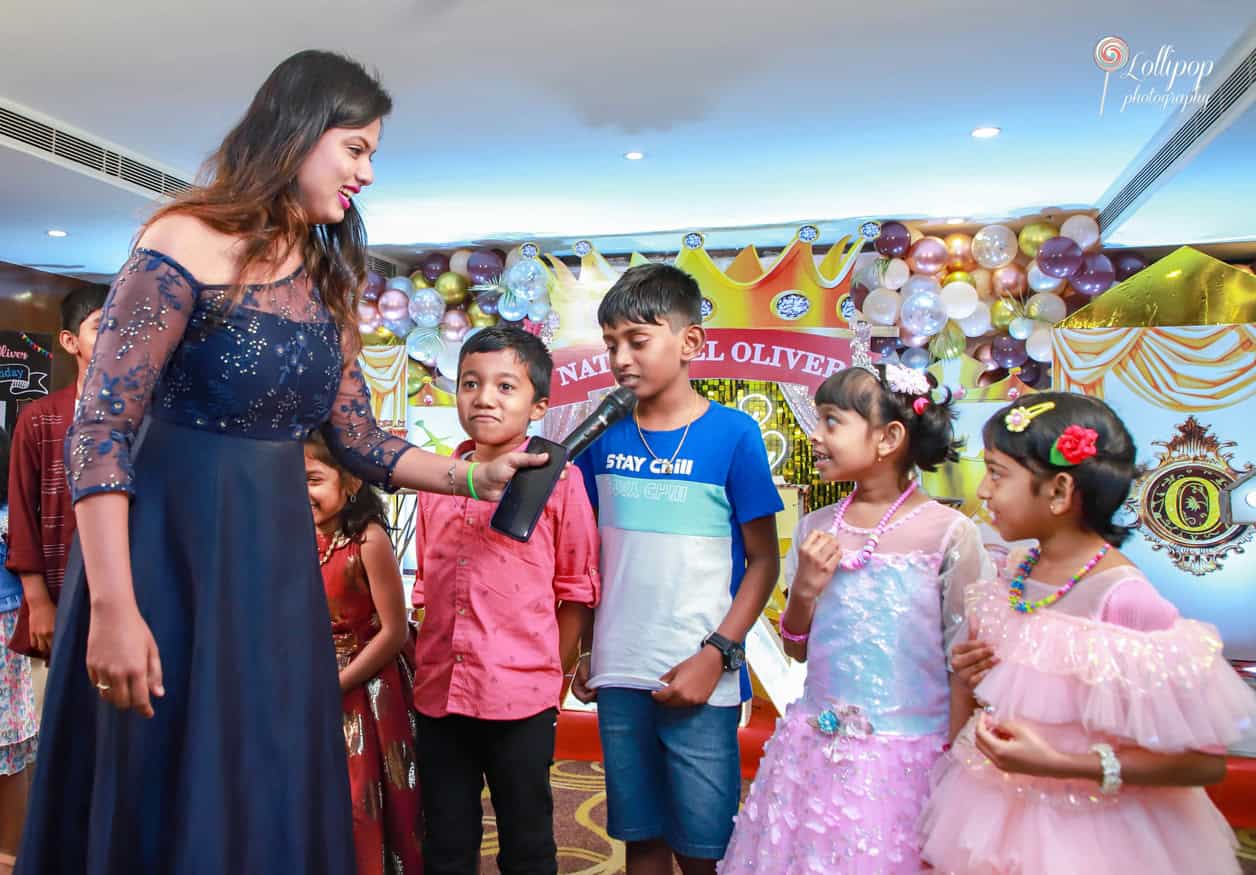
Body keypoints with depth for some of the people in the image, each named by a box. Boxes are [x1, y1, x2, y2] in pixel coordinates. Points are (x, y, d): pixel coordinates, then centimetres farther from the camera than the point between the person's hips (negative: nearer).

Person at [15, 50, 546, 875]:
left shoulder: (327, 286, 10)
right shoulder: (186, 245, -11)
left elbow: (359, 440, 9)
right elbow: (100, 427, -15)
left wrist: (475, 476, 0)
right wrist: (114, 608, -20)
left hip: (278, 556, 6)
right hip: (174, 546, -6)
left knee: (271, 796, 12)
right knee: (168, 802, 6)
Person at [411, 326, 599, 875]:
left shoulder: (556, 478, -7)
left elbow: (577, 588, -2)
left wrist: (553, 678, -1)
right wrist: (425, 666, 11)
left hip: (520, 697, -4)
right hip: (439, 695, 4)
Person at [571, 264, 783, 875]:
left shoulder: (732, 434, -7)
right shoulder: (603, 434, 3)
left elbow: (763, 561, -5)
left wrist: (716, 654, -12)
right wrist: (582, 650, 8)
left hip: (699, 682, -3)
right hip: (618, 676, 3)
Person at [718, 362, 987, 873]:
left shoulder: (948, 533, -11)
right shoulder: (816, 529, 1)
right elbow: (797, 650, 9)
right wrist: (804, 590, -9)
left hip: (906, 756, -4)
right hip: (812, 749, 4)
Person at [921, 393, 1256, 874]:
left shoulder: (1123, 599, -23)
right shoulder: (1016, 572, -3)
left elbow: (1204, 760, -21)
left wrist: (1060, 763, -26)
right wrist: (971, 673, -5)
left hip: (1085, 831, -6)